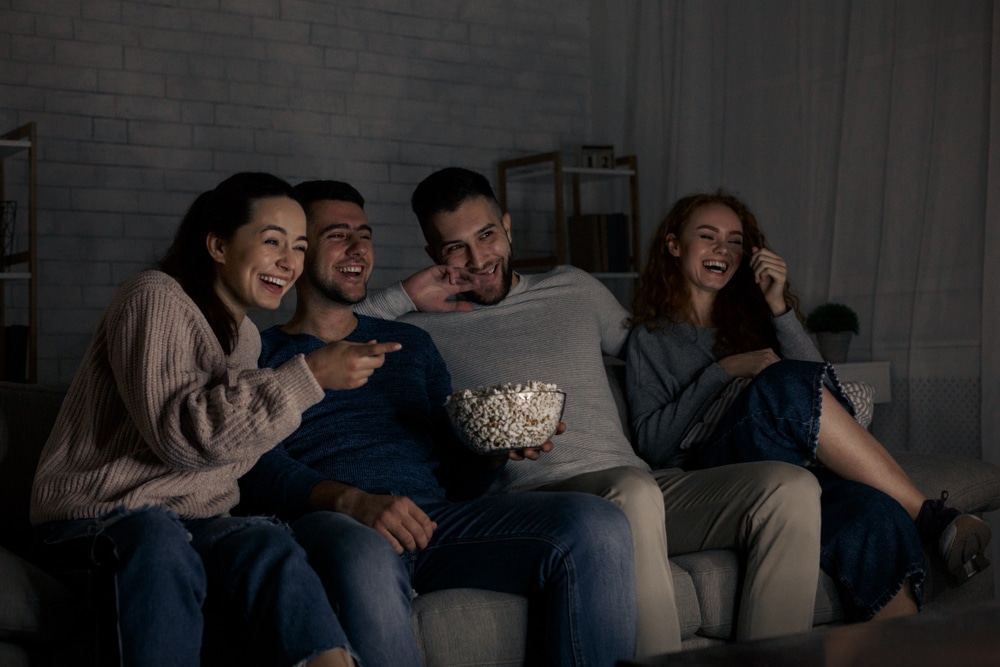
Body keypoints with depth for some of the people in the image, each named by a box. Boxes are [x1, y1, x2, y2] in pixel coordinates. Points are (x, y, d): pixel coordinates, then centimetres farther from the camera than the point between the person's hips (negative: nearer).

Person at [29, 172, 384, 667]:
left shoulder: (246, 336, 17)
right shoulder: (155, 298, -9)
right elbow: (179, 434, -20)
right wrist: (307, 378, -21)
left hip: (192, 523, 6)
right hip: (95, 519, -6)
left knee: (269, 546, -30)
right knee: (157, 542, -41)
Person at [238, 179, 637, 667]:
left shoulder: (410, 345, 29)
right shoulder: (261, 354, 15)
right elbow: (261, 469, -3)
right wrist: (353, 501, -22)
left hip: (439, 515, 4)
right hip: (331, 522, -4)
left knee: (597, 526, -22)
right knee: (366, 562, -43)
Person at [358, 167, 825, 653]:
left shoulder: (574, 289, 23)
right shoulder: (424, 329, 9)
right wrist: (403, 297, 1)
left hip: (637, 482, 6)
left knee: (792, 487, -16)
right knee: (632, 490, -39)